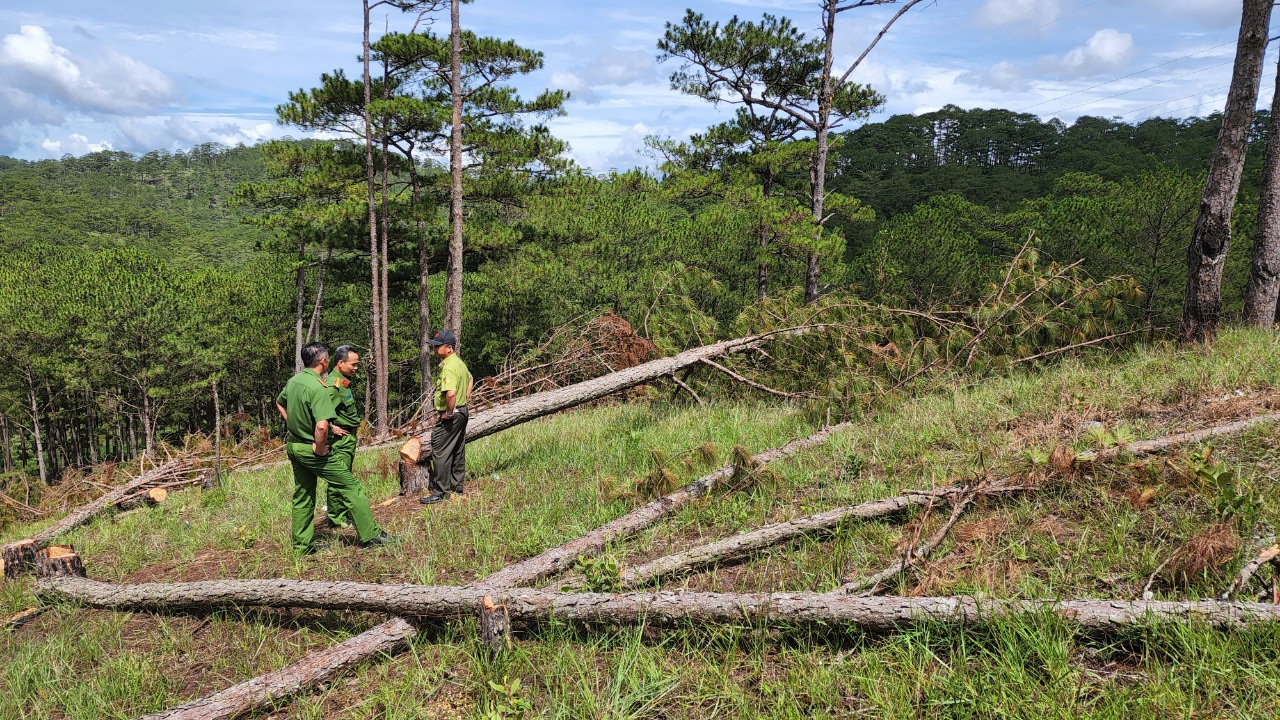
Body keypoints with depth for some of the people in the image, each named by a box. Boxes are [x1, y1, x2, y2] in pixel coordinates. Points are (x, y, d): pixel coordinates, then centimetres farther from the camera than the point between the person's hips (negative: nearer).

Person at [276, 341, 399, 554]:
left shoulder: (293, 381, 4)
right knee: (351, 487, 0)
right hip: (312, 448, -9)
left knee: (302, 496, 16)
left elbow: (279, 403, 24)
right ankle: (371, 535, 4)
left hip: (294, 446, 9)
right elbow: (322, 425, -34)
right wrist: (320, 447, -19)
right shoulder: (318, 388, -23)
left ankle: (302, 545, 23)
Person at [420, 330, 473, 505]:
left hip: (449, 416, -10)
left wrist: (449, 412, -23)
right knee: (458, 451, 16)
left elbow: (450, 393, -38)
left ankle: (440, 492, 0)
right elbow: (470, 380, 28)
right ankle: (457, 486, 27)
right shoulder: (459, 362, 9)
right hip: (462, 412, 10)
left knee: (441, 452, -4)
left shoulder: (448, 367, -23)